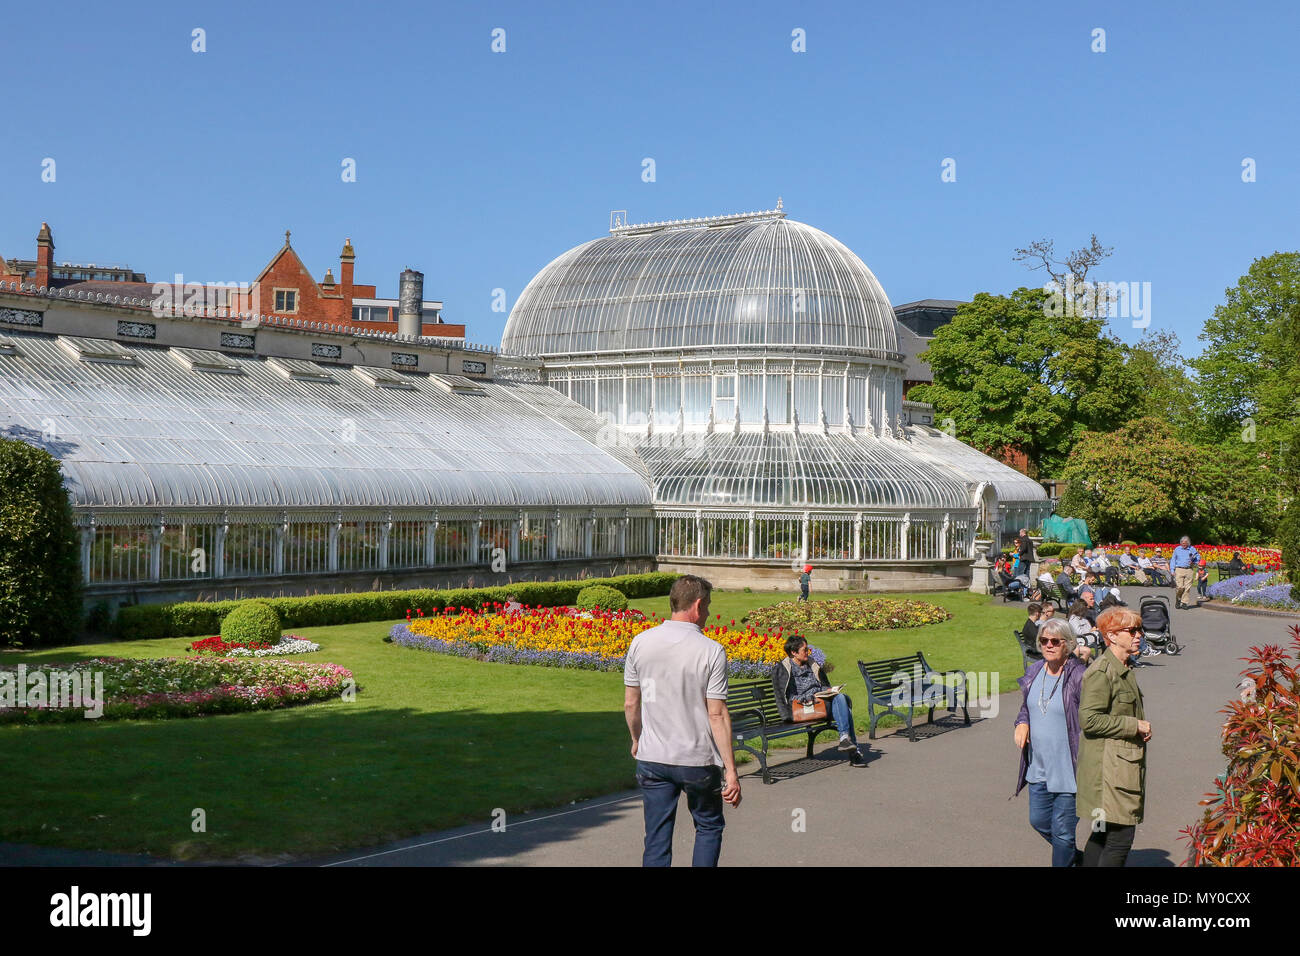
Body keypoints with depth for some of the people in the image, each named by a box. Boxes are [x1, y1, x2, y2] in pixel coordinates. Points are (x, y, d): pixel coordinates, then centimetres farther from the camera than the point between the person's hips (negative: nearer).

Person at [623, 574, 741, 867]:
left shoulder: (641, 643, -3)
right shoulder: (711, 651, -14)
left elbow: (630, 704, 4)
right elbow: (717, 714, -15)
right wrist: (731, 770, -10)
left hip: (652, 758, 3)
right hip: (698, 761, -3)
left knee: (657, 841, 9)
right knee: (709, 827, 19)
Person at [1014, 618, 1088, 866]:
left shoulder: (1080, 676, -16)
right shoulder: (1034, 671, 4)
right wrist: (1022, 723, -1)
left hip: (1068, 769, -7)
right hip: (1038, 768, 7)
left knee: (1062, 831, 2)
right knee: (1038, 820, 19)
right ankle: (1075, 856, 42)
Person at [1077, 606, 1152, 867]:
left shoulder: (1127, 669, 15)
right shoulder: (1101, 672, -16)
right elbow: (1089, 720, -22)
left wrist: (1141, 728, 10)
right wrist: (1134, 726, -16)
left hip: (1125, 764, 10)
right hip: (1108, 765, -10)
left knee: (1102, 833, 14)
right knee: (1120, 838, -9)